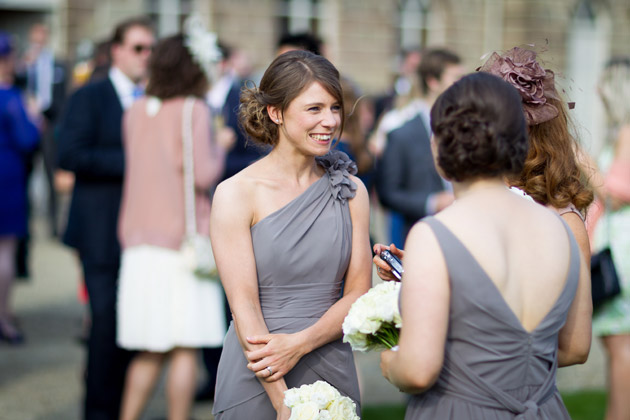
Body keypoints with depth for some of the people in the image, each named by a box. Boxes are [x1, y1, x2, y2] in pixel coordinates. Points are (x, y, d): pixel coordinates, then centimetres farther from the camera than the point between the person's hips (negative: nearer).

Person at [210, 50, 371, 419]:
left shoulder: (351, 191, 4)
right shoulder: (236, 194, -7)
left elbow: (359, 294, 1)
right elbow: (244, 306, -12)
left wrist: (300, 343, -15)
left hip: (332, 371, 3)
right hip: (255, 384, -3)